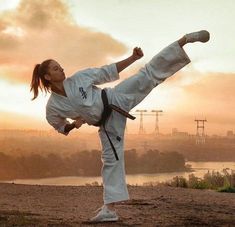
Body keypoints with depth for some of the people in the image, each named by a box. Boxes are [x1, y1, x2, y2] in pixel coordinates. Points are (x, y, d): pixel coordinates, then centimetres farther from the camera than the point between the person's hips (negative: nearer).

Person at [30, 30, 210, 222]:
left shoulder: (78, 78, -7)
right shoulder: (53, 107, -4)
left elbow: (107, 72, -1)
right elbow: (62, 128, 12)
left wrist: (133, 58, -7)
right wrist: (74, 124, -11)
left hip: (116, 100, -1)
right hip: (107, 122, 1)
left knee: (150, 73, -13)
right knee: (111, 159, -1)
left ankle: (186, 39, -13)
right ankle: (110, 209, 6)